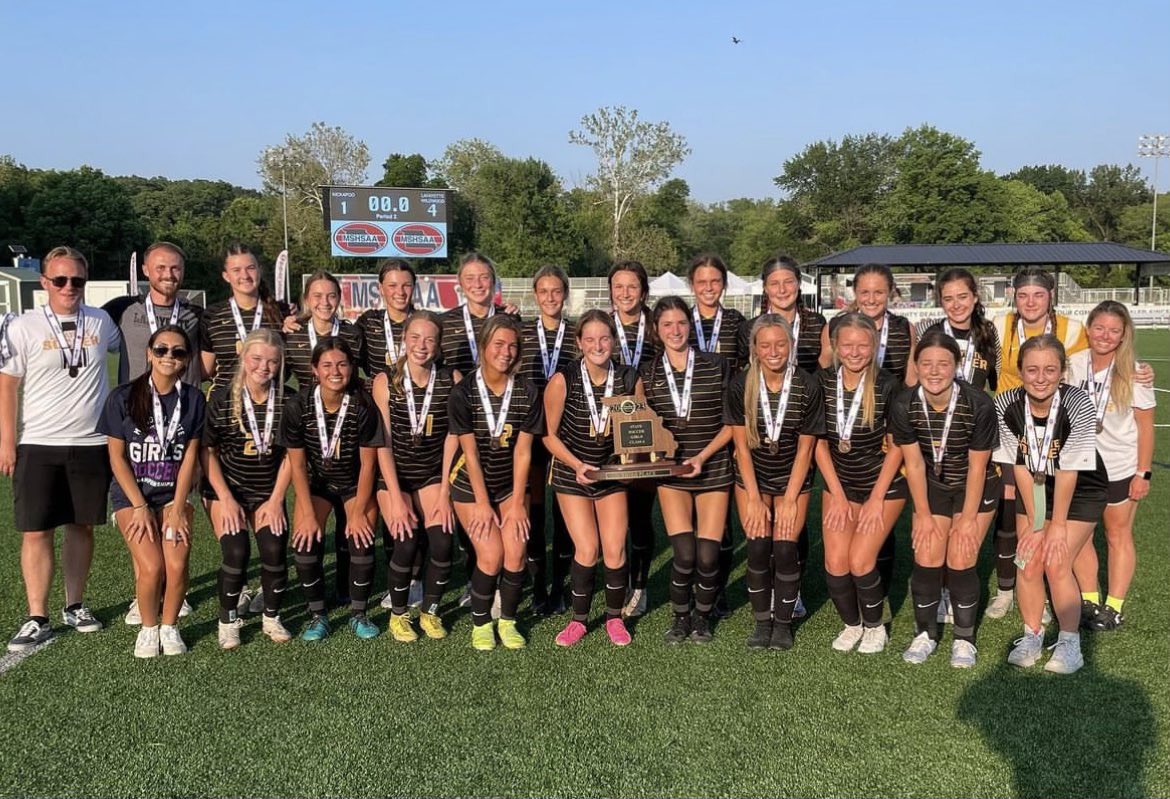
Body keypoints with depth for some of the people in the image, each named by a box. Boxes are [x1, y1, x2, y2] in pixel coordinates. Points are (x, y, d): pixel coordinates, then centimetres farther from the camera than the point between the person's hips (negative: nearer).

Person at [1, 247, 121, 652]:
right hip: (39, 445, -2)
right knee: (36, 531, -2)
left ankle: (75, 606, 23)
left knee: (82, 527, 10)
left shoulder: (101, 322, 4)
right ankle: (37, 620, 5)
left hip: (92, 444, 2)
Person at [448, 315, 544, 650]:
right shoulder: (463, 392, -14)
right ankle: (480, 623, 8)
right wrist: (483, 504, -13)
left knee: (515, 552, -11)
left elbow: (522, 451, -8)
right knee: (491, 554, -13)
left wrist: (517, 503, -9)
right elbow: (470, 451, -13)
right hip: (471, 485, -2)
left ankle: (508, 620, 11)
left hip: (511, 483, 2)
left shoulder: (527, 392, -9)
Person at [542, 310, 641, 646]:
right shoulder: (563, 380, -18)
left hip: (613, 472, 2)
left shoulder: (629, 379, -11)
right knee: (587, 550, -8)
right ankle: (579, 619, 14)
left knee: (615, 549, -4)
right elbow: (549, 434, -9)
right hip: (571, 473, -2)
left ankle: (615, 618, 18)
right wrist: (577, 465, -20)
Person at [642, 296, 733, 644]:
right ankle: (680, 617, 14)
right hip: (672, 472, 1)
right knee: (684, 554, -12)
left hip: (713, 470, 0)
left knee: (707, 555, -5)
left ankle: (702, 616, 22)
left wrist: (704, 455, -9)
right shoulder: (648, 374, 5)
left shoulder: (715, 367, -1)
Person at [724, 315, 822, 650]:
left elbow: (805, 448, -10)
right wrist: (754, 499, -11)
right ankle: (762, 622, 11)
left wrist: (790, 500, -11)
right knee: (758, 548, -8)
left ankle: (783, 623, 9)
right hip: (752, 476, 1)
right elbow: (741, 444, -8)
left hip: (793, 477, -1)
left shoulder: (808, 387, -16)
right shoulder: (740, 385, -13)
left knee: (785, 548, -10)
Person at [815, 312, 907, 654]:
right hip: (839, 484, 3)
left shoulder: (887, 386, -18)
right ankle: (851, 624, 24)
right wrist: (837, 496, -5)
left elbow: (895, 447, -10)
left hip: (884, 485, -3)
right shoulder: (823, 382, -10)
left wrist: (876, 499, -10)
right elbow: (820, 443, -3)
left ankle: (875, 627, 15)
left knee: (860, 561, -12)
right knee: (835, 563, -3)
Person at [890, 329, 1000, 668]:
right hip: (932, 486, 2)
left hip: (976, 487, -2)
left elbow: (977, 467, -17)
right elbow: (914, 464, -10)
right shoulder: (904, 406, -21)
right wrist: (923, 514, -5)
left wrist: (969, 518, -12)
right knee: (926, 558, -4)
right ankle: (925, 633, 15)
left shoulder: (979, 405, -28)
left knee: (960, 561, -8)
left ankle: (964, 639, 11)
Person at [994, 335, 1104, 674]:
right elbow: (1020, 466, -13)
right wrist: (1034, 522, -10)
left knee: (1056, 564, -11)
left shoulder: (1078, 404, -30)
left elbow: (1068, 471, -24)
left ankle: (1070, 642, 8)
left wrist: (1058, 525, -17)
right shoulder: (1006, 405, -21)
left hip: (1081, 490, -3)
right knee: (1028, 564, -2)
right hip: (1033, 489, 3)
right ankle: (1032, 635, 18)